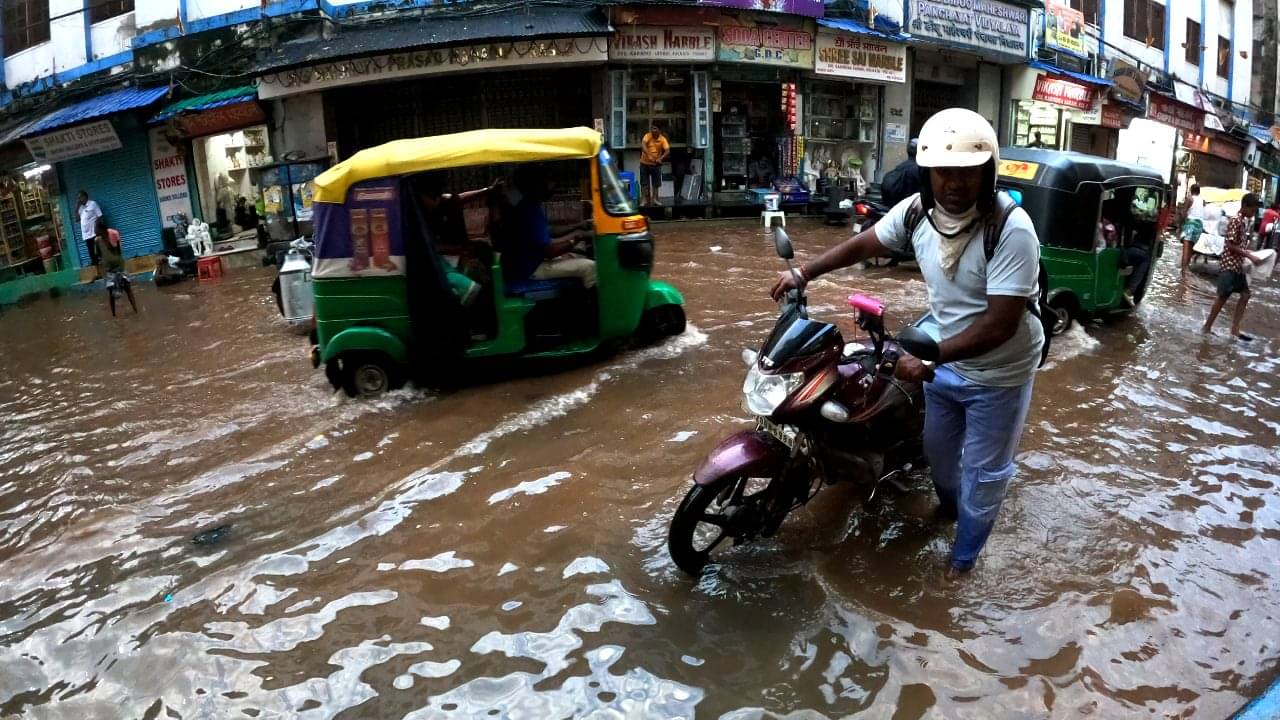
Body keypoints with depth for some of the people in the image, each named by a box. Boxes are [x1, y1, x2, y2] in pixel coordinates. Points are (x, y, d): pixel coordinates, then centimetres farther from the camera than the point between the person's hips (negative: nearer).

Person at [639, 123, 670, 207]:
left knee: (656, 183, 6)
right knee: (644, 182, 1)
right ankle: (644, 199, 7)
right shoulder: (647, 136, -12)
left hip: (656, 164, 1)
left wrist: (660, 159, -34)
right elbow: (643, 145, -29)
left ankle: (654, 199, 16)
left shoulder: (663, 139, -10)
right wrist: (649, 155, -44)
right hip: (645, 163, -1)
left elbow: (667, 151, -18)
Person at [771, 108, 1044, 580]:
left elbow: (1000, 325, -33)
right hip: (946, 358, 6)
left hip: (997, 373, -6)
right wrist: (804, 273, 4)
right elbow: (865, 243, 5)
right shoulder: (917, 210, -14)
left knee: (983, 470, 11)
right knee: (937, 447, 27)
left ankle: (965, 553, 35)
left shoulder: (1011, 229, -31)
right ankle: (949, 504, 58)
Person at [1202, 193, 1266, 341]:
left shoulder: (1247, 222, 12)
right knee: (1223, 297, -4)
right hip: (1229, 264, -9)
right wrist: (1250, 256, -19)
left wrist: (1250, 254, 6)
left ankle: (1235, 330, 9)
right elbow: (1231, 246, -19)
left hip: (1239, 265, 9)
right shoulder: (1236, 221, -15)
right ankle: (1207, 328, 6)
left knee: (1245, 295, 7)